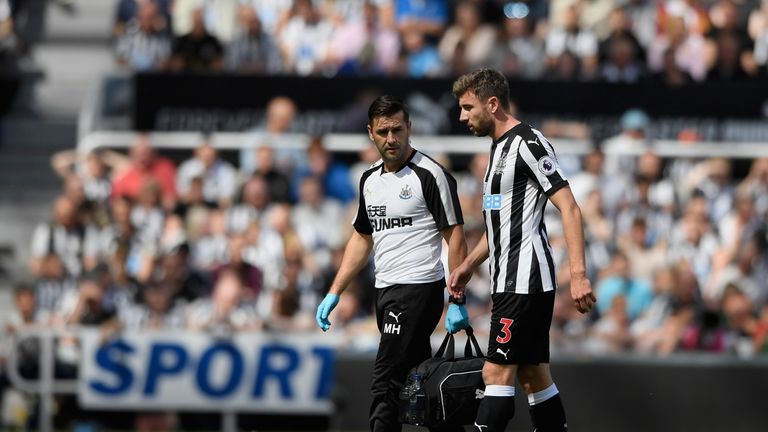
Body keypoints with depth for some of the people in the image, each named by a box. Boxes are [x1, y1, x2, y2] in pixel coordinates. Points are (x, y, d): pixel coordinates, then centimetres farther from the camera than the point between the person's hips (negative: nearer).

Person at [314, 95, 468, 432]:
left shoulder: (430, 175, -9)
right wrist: (334, 294, 18)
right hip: (385, 291, 8)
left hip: (419, 288, -8)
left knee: (385, 386, -13)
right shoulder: (370, 179, 13)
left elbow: (455, 237, -10)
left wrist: (457, 302, -15)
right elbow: (362, 239, 23)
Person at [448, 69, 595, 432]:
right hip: (510, 281, 10)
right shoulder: (500, 147, 17)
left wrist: (577, 274, -24)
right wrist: (469, 265, 28)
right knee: (534, 375, 9)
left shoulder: (528, 143, -12)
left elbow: (569, 209, -17)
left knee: (497, 372, -12)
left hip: (524, 280, -10)